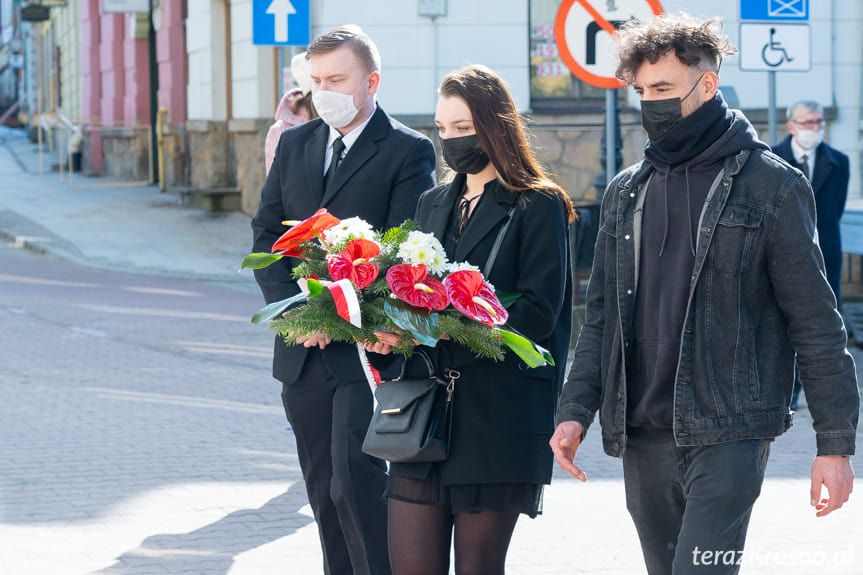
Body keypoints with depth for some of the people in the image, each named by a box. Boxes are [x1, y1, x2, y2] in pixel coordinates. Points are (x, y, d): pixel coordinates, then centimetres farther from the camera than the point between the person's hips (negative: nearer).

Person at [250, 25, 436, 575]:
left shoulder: (408, 152, -5)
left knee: (356, 479, -14)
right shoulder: (295, 144, 13)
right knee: (324, 489, 10)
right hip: (305, 351, 6)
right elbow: (266, 235, 9)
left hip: (366, 349, -6)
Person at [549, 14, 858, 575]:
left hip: (729, 435, -6)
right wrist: (576, 411, 4)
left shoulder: (770, 185, -2)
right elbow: (601, 317, 17)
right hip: (643, 439, 6)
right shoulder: (626, 192, 14)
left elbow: (816, 323, -3)